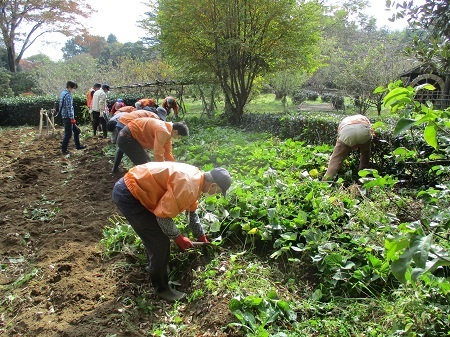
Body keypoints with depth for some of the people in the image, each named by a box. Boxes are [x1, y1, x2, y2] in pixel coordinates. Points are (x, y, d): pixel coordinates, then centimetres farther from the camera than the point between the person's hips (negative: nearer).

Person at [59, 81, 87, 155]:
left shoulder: (63, 93, 12)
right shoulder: (68, 95, -19)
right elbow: (69, 108, -22)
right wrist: (72, 118, -18)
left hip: (65, 116, 10)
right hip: (68, 117, -10)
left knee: (76, 130, 18)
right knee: (68, 134, -1)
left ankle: (78, 146, 27)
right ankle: (64, 150, 7)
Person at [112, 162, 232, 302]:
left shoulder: (196, 177, 7)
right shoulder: (187, 186, -25)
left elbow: (192, 211, 22)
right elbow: (163, 216, -22)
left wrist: (201, 237, 28)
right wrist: (179, 238, -6)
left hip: (133, 187, 10)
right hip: (128, 195, -10)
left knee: (158, 238, 23)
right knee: (160, 242, -4)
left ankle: (155, 269, 44)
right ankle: (161, 288, 15)